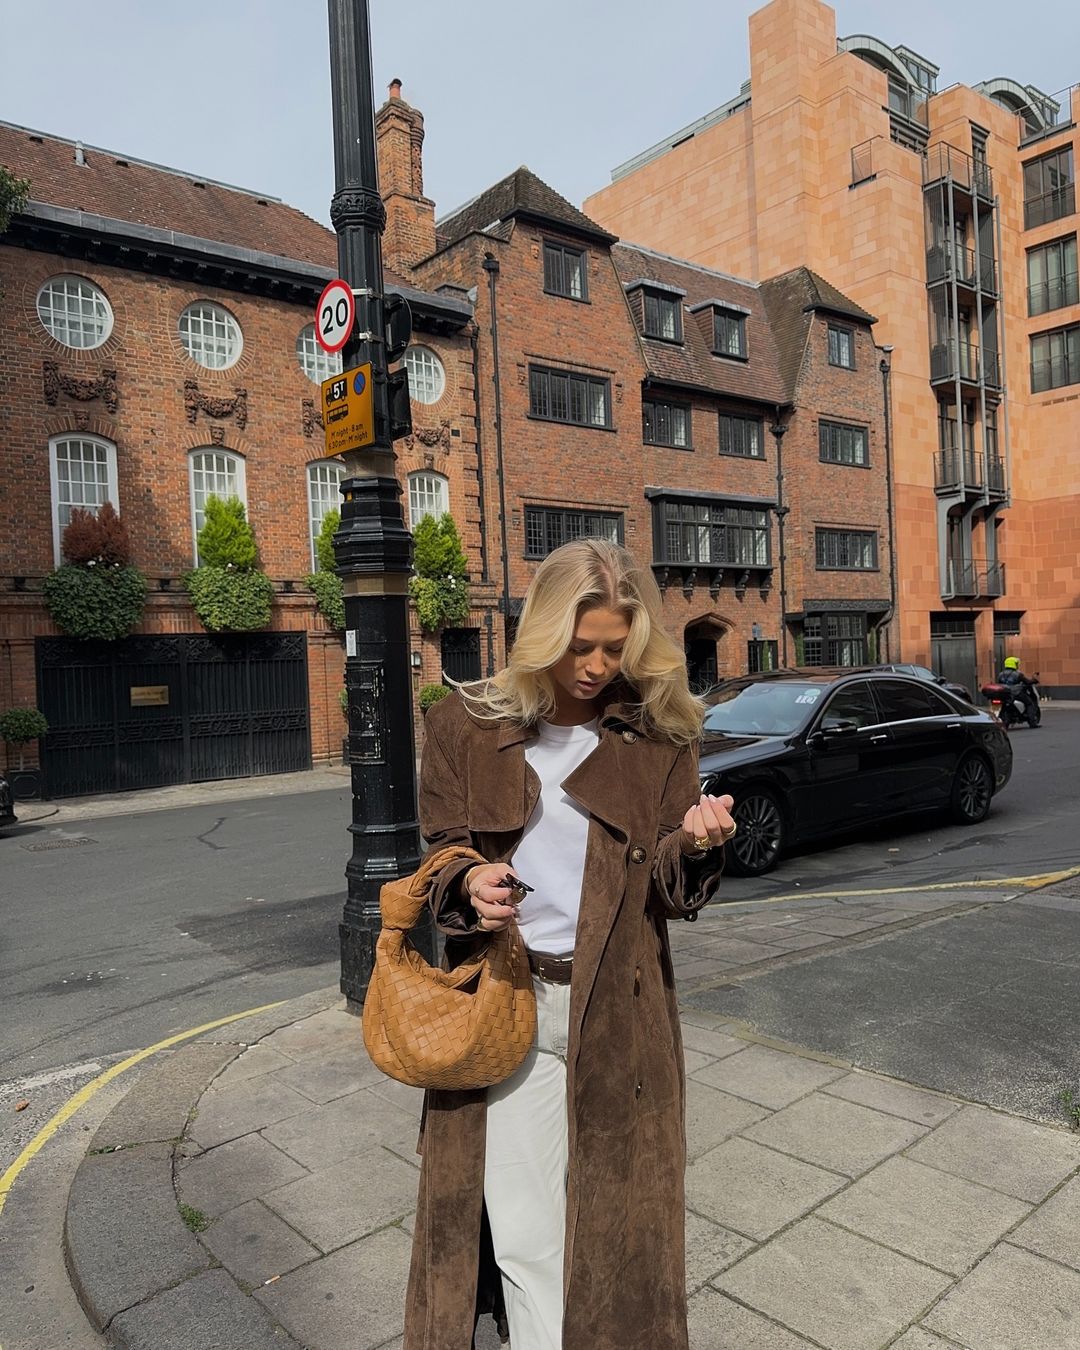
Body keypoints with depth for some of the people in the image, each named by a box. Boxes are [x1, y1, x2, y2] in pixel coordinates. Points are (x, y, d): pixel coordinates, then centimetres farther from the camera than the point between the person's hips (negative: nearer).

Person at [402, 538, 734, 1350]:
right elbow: (441, 859, 4)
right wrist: (471, 885, -19)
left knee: (615, 1222, 14)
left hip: (619, 1012, 1)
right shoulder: (467, 724, -2)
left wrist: (696, 845, -23)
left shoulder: (659, 736, -1)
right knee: (524, 1237, 5)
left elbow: (674, 895, -1)